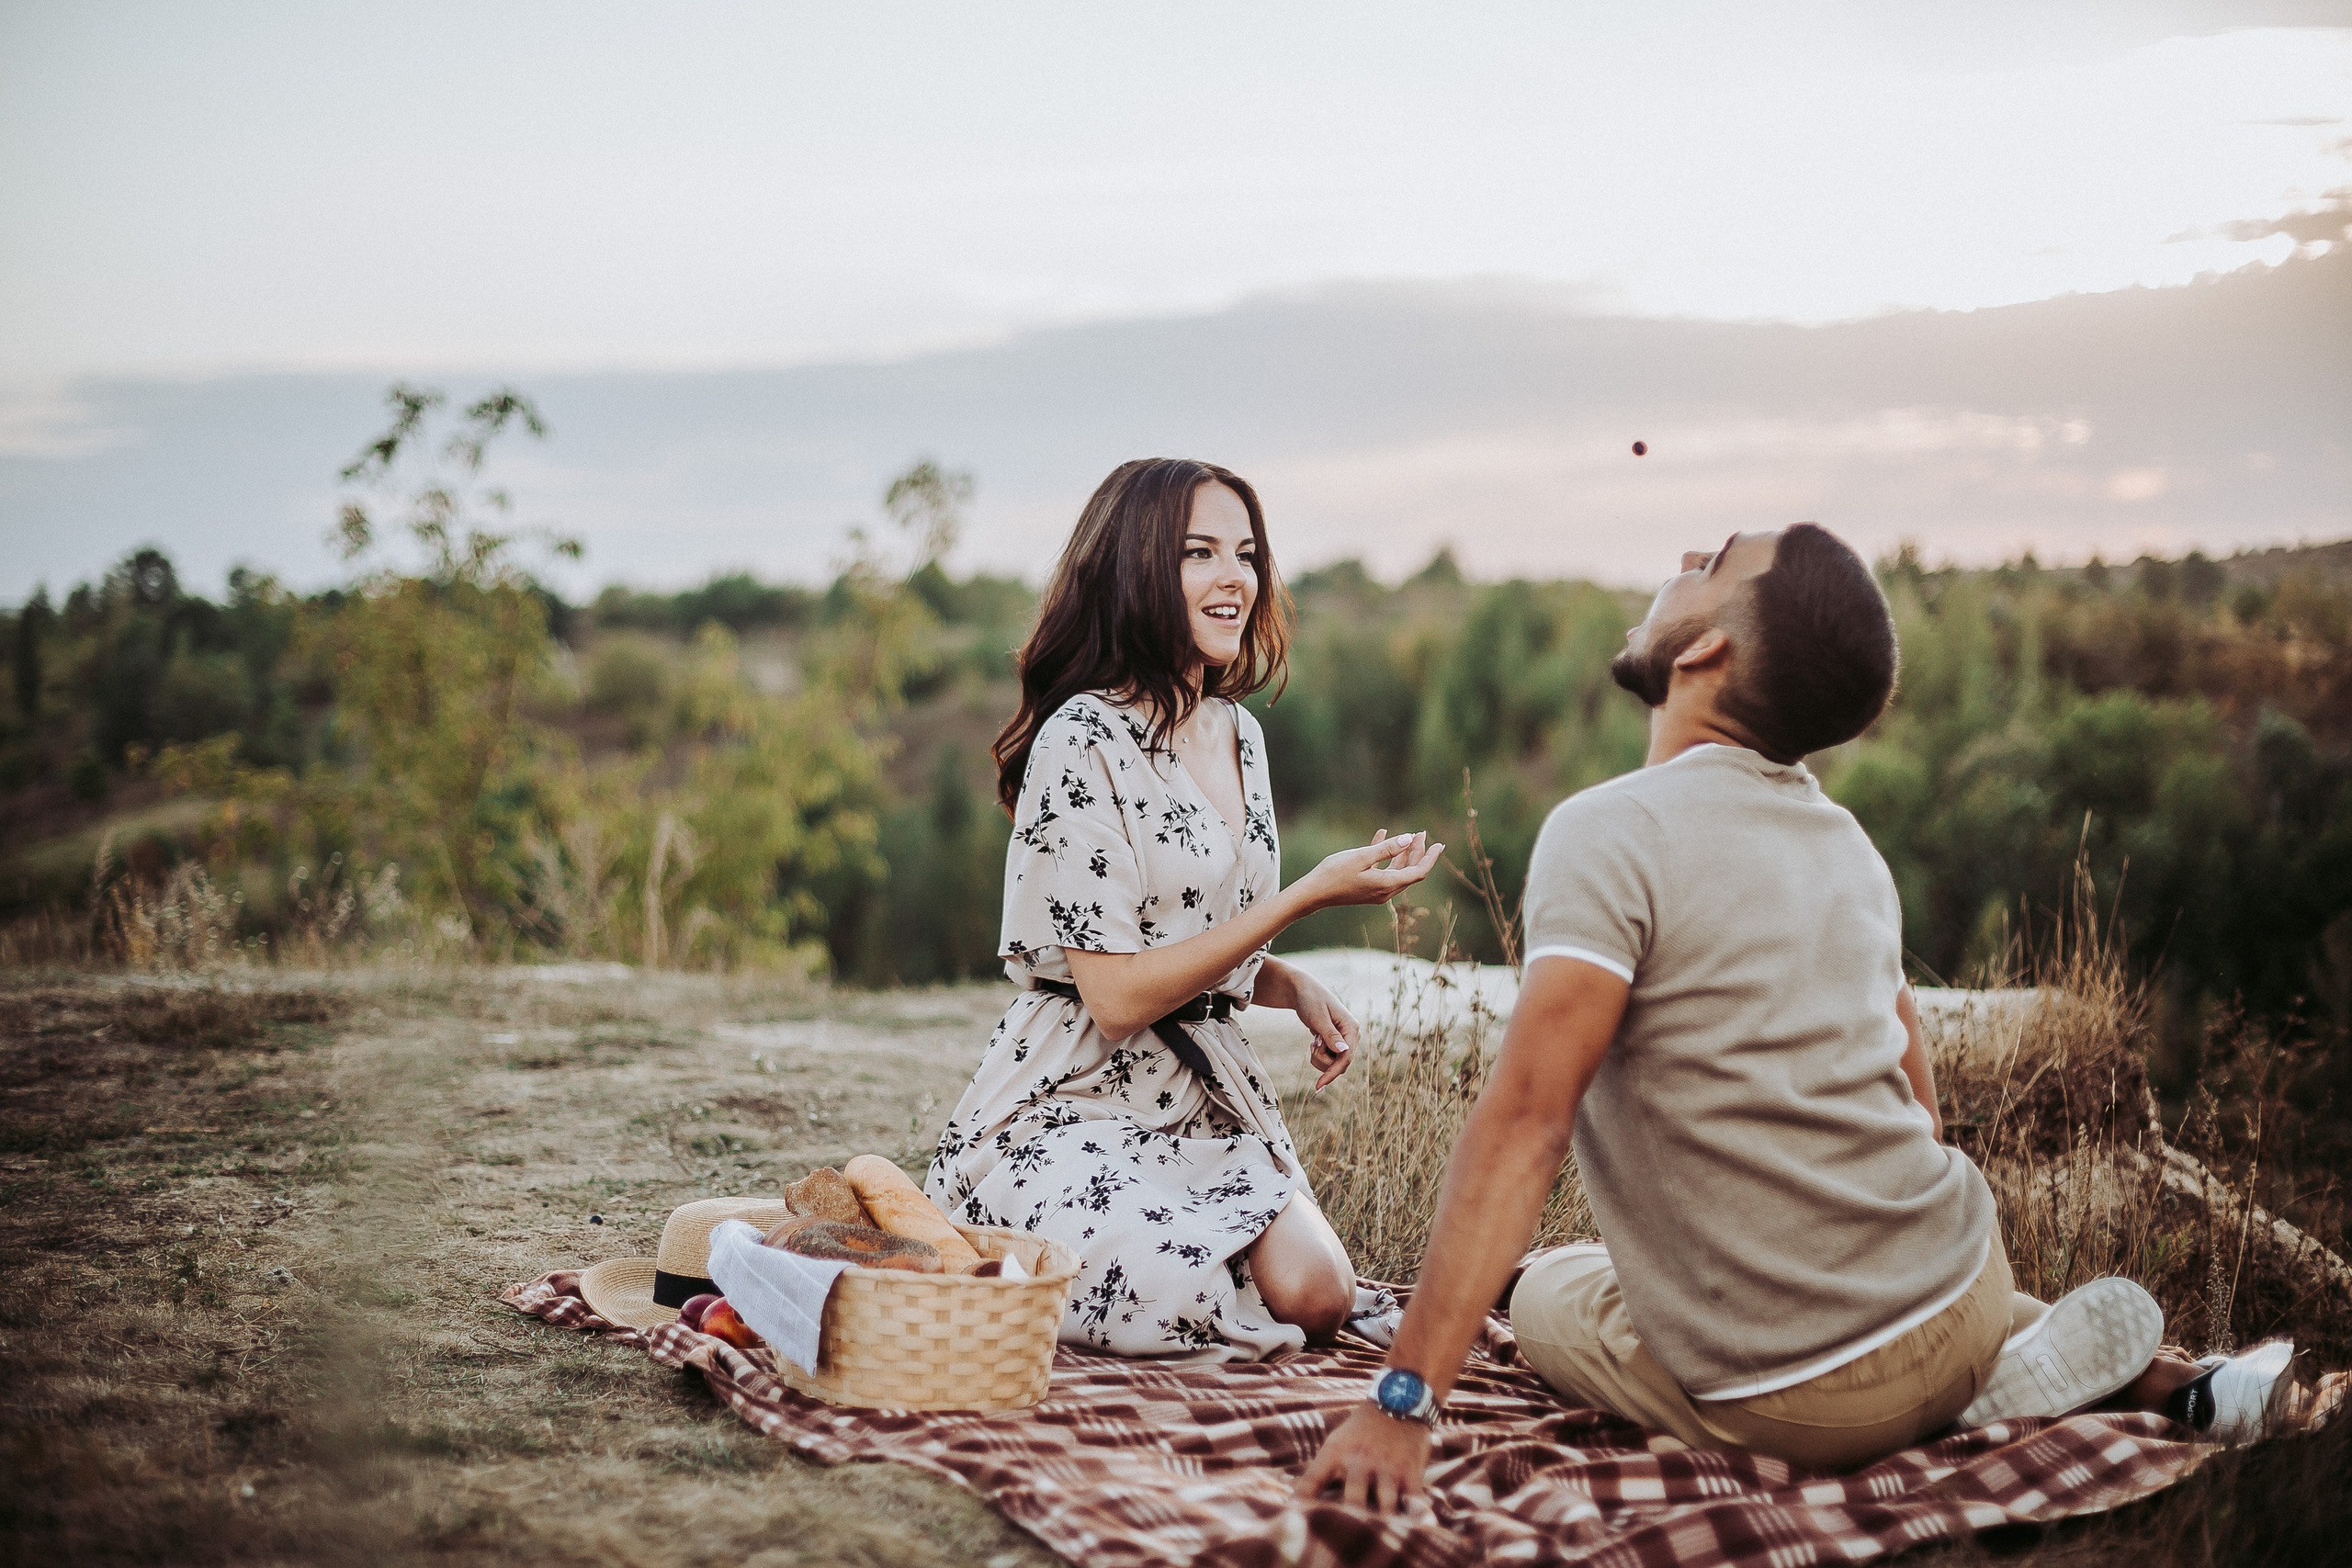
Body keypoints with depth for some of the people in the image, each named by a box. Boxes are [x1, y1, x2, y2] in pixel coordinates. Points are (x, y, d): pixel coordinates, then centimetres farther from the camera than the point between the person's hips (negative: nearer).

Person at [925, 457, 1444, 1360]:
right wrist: (1312, 895, -19)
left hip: (1205, 1100, 7)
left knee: (1317, 1300, -16)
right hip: (1072, 1107, -7)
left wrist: (1298, 990, 0)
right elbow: (1118, 995, -19)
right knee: (1194, 1305, -28)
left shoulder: (1240, 736, 10)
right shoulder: (1083, 741, -16)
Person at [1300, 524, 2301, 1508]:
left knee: (1544, 1295, 20)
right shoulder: (1843, 838, 8)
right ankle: (2152, 1381, 13)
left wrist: (1403, 1400, -25)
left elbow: (1525, 1121, -24)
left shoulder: (1612, 833, -16)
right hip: (1965, 1288, 8)